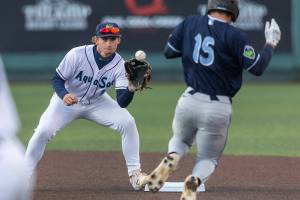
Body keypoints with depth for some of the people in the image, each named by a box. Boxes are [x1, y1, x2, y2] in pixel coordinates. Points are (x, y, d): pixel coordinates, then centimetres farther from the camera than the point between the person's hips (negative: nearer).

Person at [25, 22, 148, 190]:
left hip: (97, 102, 2)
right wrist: (64, 95, -38)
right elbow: (57, 79, -17)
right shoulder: (77, 55, -26)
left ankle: (135, 173, -5)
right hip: (68, 99, -2)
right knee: (43, 131, -21)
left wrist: (131, 89, -46)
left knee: (127, 122, -18)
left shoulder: (120, 65, -20)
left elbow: (122, 103, -24)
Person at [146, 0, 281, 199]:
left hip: (189, 101, 3)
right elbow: (257, 67, -10)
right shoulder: (234, 36, -13)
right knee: (208, 159, 15)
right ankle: (195, 181, -21)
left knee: (180, 139, 32)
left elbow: (169, 51, 11)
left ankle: (171, 158, -5)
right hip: (218, 108, -3)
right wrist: (271, 43, 4)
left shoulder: (190, 23, 1)